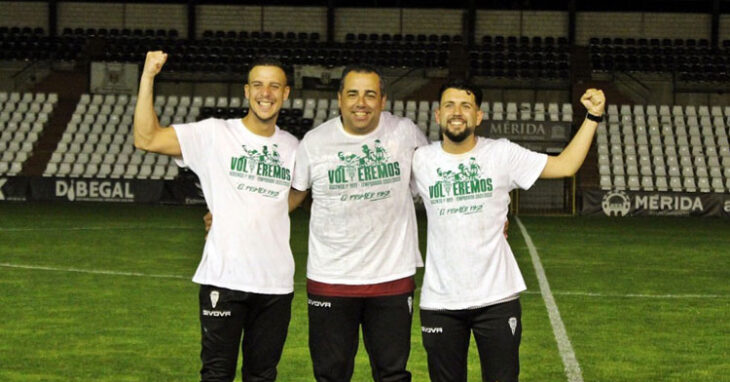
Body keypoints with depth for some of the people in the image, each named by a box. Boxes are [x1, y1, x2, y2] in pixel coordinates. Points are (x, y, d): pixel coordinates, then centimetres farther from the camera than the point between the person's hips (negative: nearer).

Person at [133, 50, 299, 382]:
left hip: (276, 282, 4)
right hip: (223, 277, -4)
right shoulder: (214, 135, -3)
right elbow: (146, 139, -12)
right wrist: (147, 78, -19)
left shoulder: (292, 147, 10)